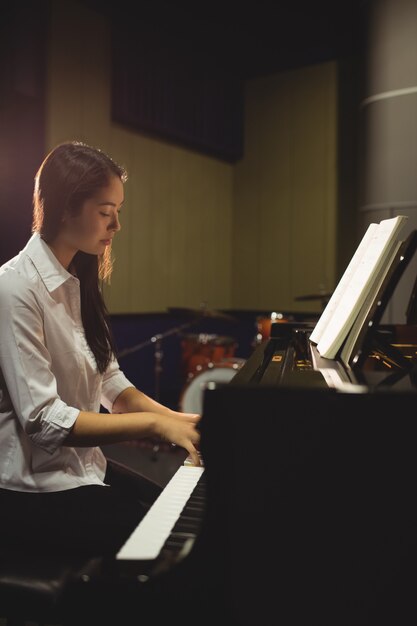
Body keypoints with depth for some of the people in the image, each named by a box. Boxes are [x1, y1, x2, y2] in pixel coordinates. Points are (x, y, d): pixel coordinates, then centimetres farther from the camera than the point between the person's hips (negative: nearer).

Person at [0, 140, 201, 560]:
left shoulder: (78, 282, 8)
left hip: (85, 466, 8)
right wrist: (154, 423, -22)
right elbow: (44, 420, -24)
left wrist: (177, 419, -6)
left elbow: (108, 380, 7)